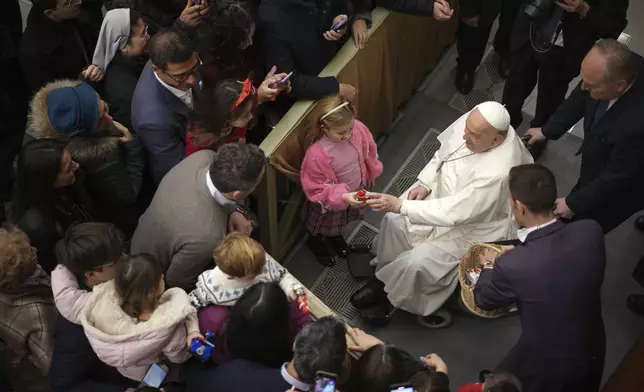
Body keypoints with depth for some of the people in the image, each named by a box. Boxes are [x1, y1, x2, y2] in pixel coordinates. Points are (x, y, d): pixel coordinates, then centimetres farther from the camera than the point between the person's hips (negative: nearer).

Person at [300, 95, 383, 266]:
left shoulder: (358, 129, -29)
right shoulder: (316, 155, -42)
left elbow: (369, 153, -6)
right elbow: (317, 189, -29)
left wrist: (372, 174, 9)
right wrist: (342, 197, -41)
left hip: (355, 192, 5)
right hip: (330, 201, -4)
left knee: (342, 219, 36)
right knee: (324, 224, 29)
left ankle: (336, 236, 69)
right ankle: (316, 242, 63)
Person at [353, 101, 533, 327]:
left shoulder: (496, 173, -40)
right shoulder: (475, 122, -19)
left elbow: (452, 213, -37)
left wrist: (399, 205, -39)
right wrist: (425, 184, -10)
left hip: (470, 225, -7)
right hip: (442, 190, 7)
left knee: (418, 262, -15)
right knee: (394, 221, -3)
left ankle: (389, 295, 17)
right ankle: (386, 273, 24)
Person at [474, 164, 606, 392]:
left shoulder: (512, 264, -34)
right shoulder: (591, 232, -22)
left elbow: (484, 300, -11)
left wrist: (489, 270, 11)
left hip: (546, 366, -4)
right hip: (594, 352, 5)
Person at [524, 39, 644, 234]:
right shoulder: (621, 68, -27)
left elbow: (617, 177, -29)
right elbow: (579, 99, -5)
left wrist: (574, 204, -16)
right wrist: (548, 130, 3)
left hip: (616, 191, -6)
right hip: (599, 166, 6)